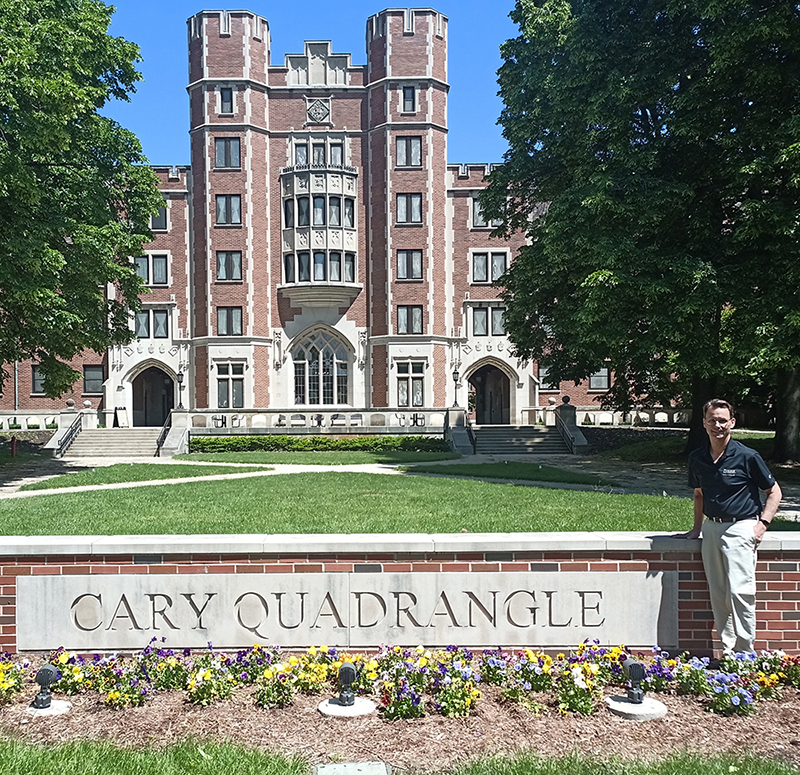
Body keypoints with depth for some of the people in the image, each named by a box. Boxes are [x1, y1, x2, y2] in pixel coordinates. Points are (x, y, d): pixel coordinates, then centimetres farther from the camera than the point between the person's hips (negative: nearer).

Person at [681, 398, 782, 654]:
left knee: (739, 592, -10)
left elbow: (774, 492, 1)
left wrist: (762, 524, -8)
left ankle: (746, 652, 2)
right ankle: (727, 649, 18)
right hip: (711, 529, 5)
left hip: (740, 528, -5)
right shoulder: (697, 458, 6)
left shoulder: (747, 457, -8)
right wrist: (697, 527, 15)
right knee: (718, 595, 8)